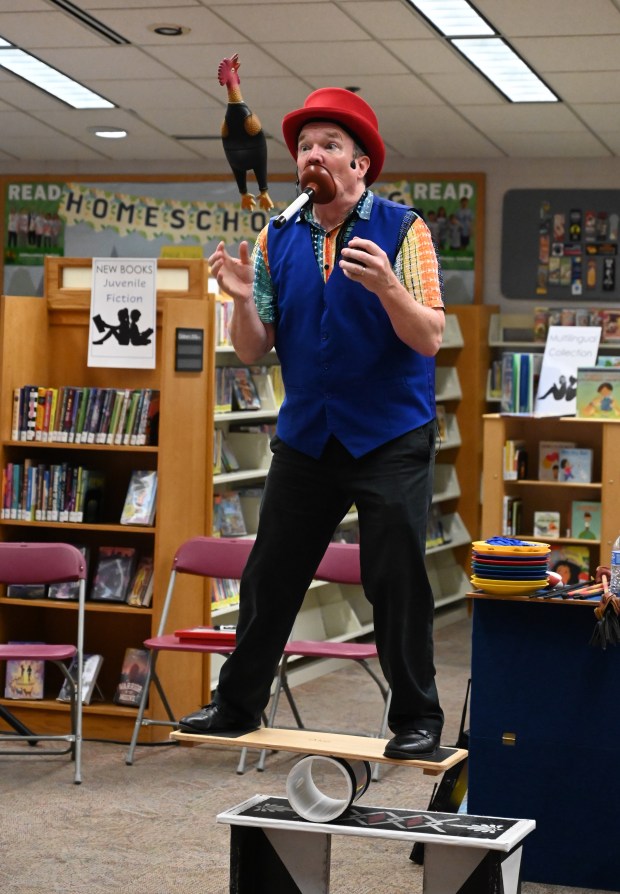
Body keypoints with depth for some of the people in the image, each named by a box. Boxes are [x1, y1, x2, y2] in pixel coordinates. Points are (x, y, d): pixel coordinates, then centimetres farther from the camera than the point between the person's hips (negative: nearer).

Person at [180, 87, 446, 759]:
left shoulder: (400, 229, -6)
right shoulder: (277, 241, 7)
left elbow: (429, 338, -13)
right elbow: (252, 350, 5)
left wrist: (386, 285, -31)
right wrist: (243, 299, -15)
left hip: (390, 440, -4)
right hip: (306, 438, 4)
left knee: (396, 582, -3)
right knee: (268, 578, 9)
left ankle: (417, 718, 11)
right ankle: (236, 706, 23)